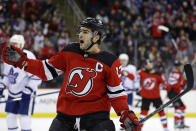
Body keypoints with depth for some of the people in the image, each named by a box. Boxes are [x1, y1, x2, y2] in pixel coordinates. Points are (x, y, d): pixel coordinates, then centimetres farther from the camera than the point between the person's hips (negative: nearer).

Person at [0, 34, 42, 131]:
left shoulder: (28, 57, -17)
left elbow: (36, 77, -20)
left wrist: (28, 90, -24)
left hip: (26, 93, -7)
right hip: (12, 92, 7)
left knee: (24, 116, -11)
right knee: (10, 116, 8)